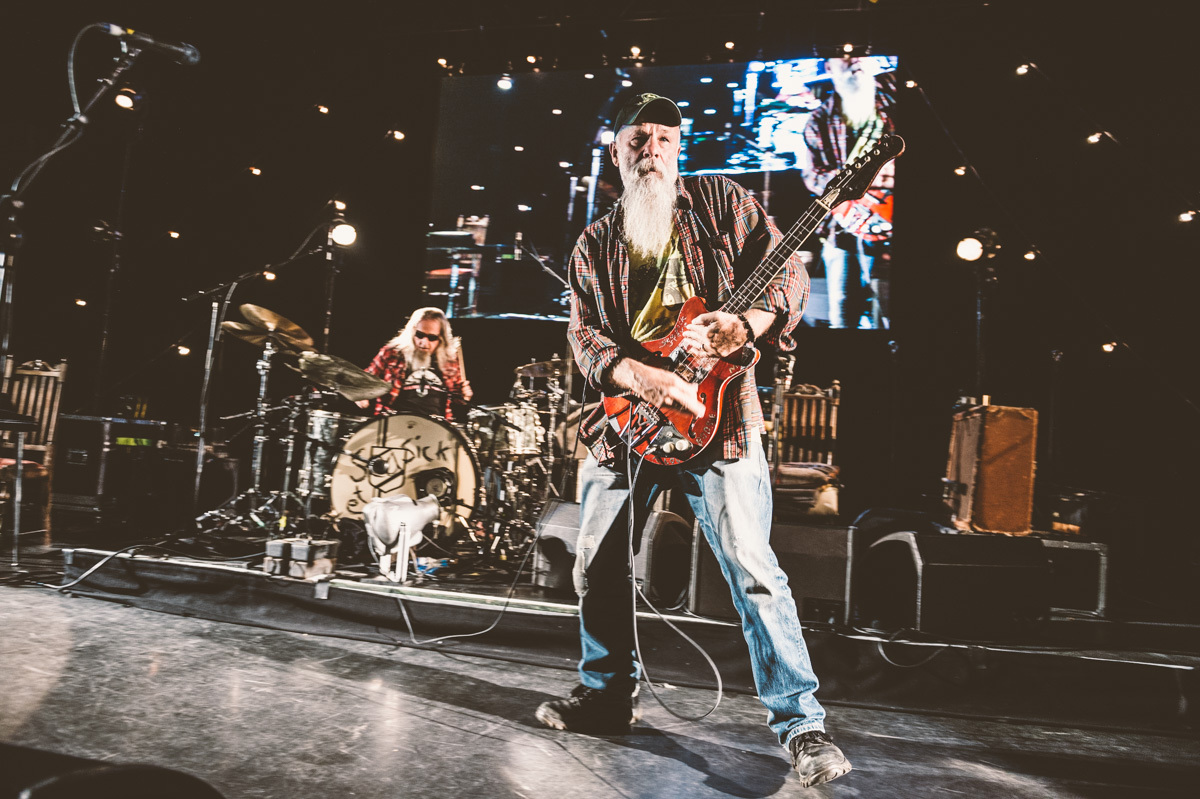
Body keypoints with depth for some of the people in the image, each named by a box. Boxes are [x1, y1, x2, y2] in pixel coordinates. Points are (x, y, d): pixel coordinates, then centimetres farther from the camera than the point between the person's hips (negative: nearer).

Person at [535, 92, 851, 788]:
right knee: (598, 567, 10)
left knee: (752, 567, -12)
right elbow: (584, 332, 4)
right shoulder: (596, 244, 14)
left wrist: (745, 325, -21)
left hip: (716, 413, -4)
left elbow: (789, 272, 0)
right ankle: (610, 695, 31)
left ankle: (801, 720, 2)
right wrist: (635, 375, -16)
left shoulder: (721, 200, 5)